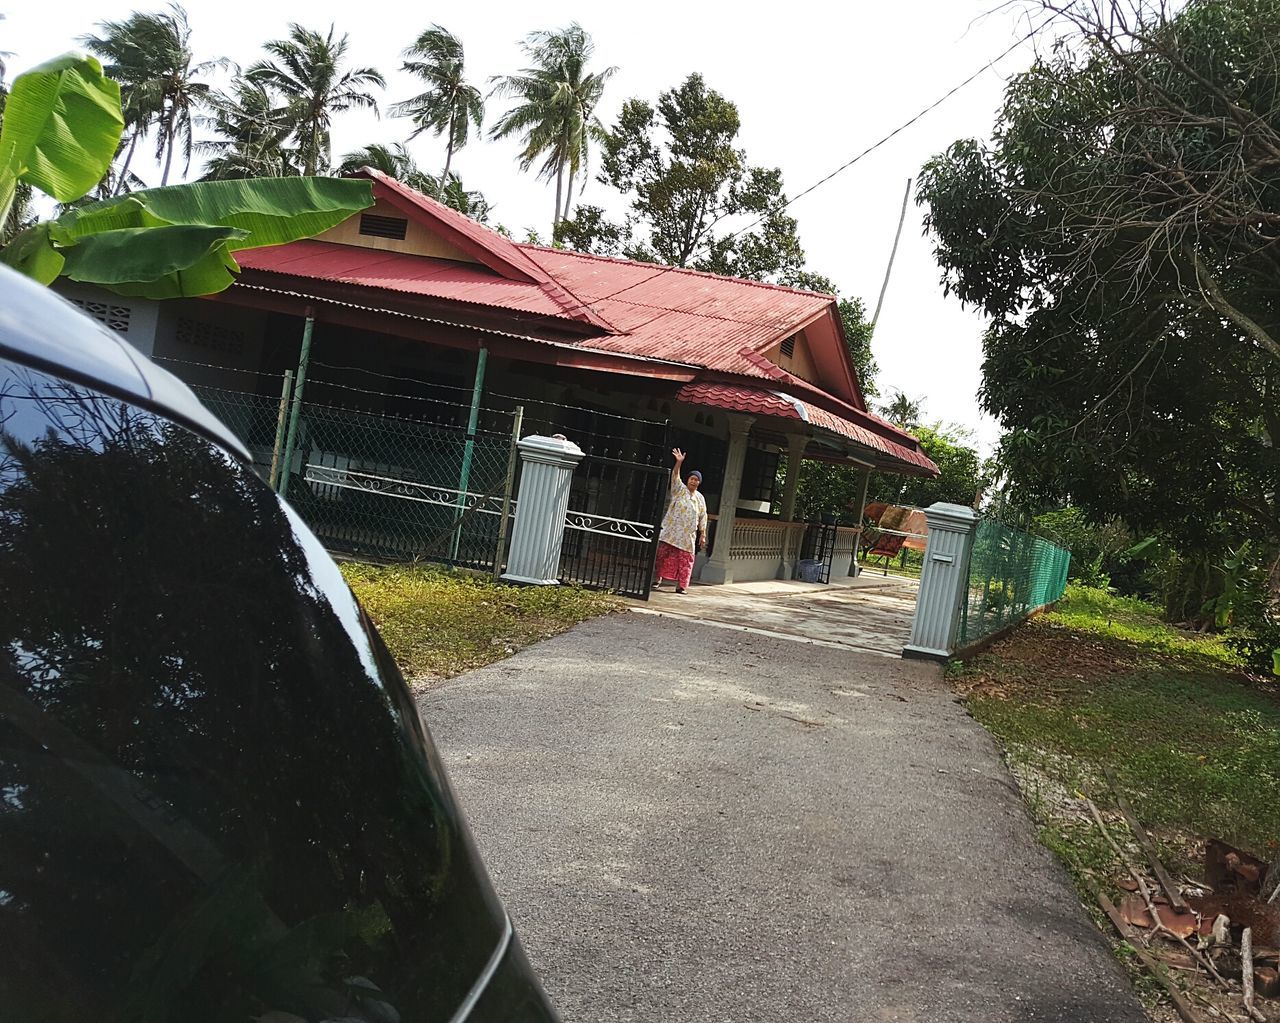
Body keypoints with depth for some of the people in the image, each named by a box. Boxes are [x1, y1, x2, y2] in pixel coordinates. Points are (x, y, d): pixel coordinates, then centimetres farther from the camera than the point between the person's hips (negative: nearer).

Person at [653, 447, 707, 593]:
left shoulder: (700, 498, 11)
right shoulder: (680, 489, 4)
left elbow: (703, 518, 12)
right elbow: (675, 476, -13)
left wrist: (703, 535, 7)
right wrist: (679, 462, -29)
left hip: (688, 536, 3)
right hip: (670, 532, -3)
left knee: (685, 559, 1)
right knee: (663, 555, -5)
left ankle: (680, 585, 6)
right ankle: (658, 579, 3)